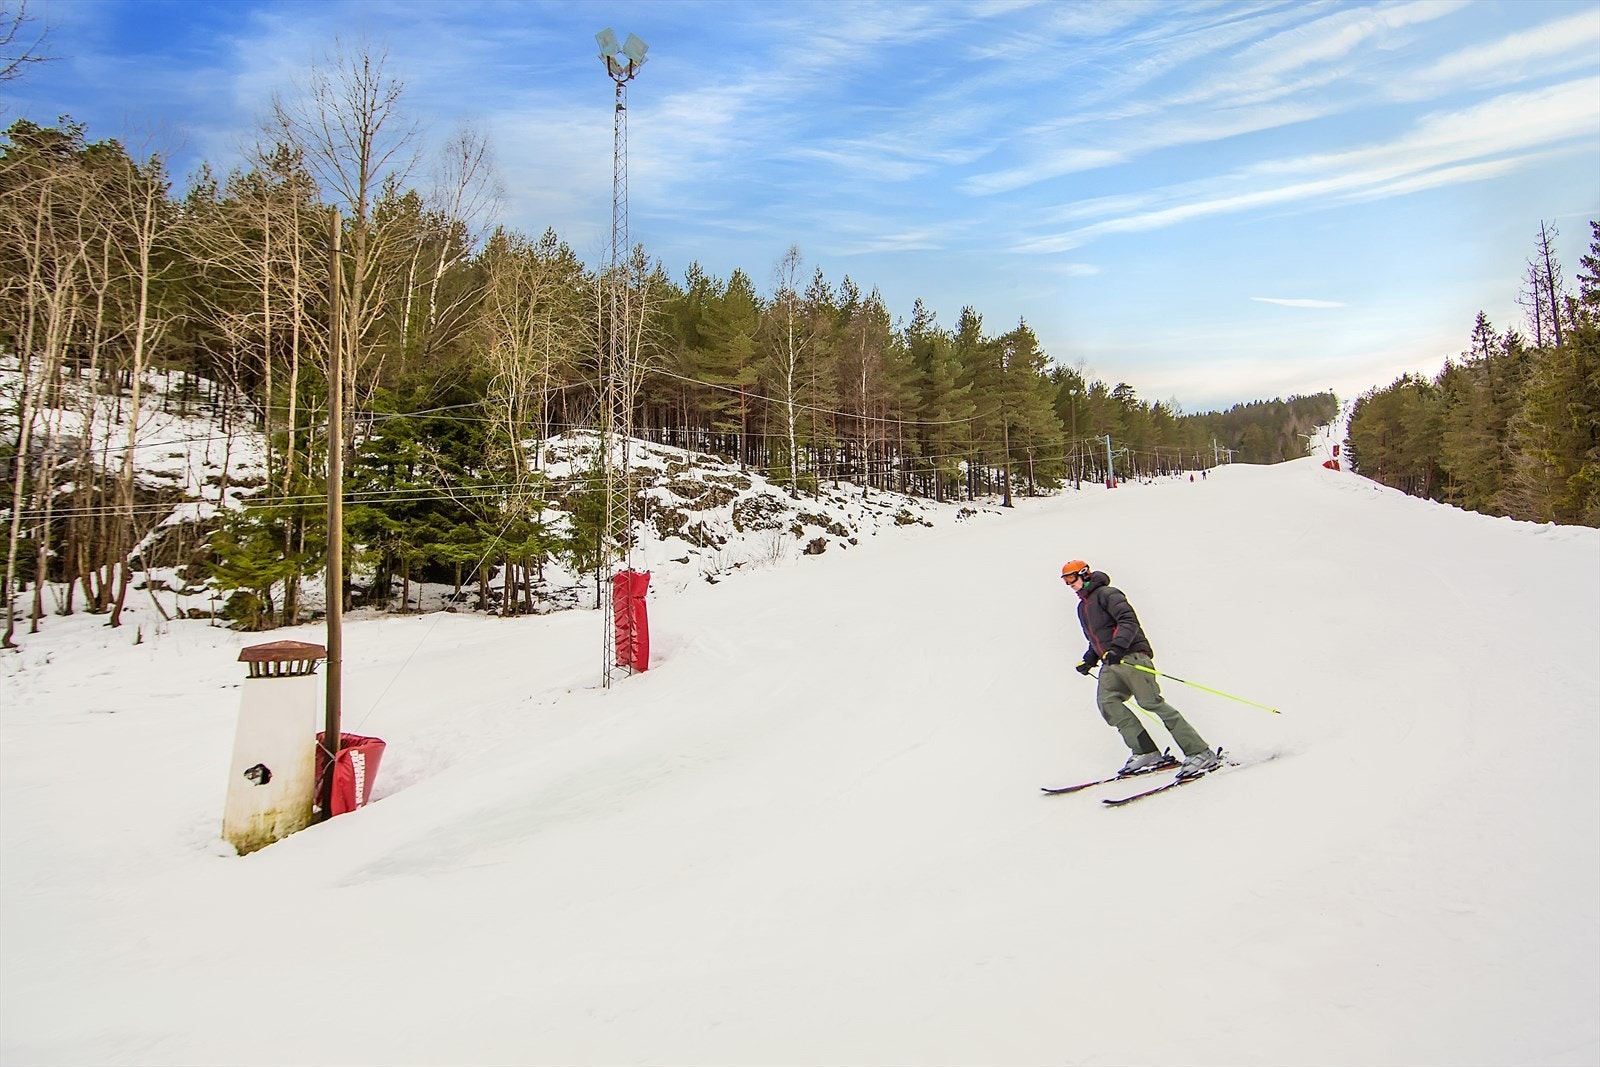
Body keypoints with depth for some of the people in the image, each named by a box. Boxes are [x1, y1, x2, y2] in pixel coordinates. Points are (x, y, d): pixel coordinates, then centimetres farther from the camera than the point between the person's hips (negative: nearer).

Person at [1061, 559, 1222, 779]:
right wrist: (1089, 660, 21)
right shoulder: (1082, 607, 24)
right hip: (1111, 663, 8)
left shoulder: (1106, 594, -2)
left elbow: (1128, 620, -15)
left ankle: (1201, 753, -12)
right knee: (1106, 701, -16)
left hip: (1131, 656, -8)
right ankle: (1147, 753, -15)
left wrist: (1117, 647, -27)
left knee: (1151, 702, -15)